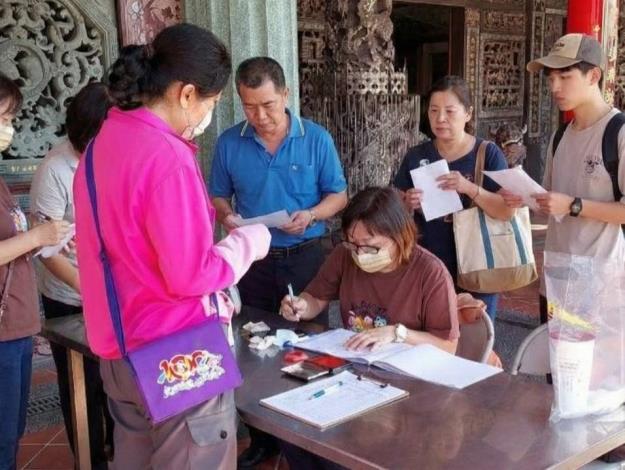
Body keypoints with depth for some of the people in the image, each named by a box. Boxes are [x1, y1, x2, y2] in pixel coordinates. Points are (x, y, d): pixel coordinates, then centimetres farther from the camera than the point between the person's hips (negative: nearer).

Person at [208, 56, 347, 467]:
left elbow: (338, 195, -1)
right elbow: (219, 198, 6)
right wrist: (226, 217, -16)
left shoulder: (317, 139, -7)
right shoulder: (229, 143, -3)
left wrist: (311, 215, -21)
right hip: (253, 260, 2)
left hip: (305, 257, -2)